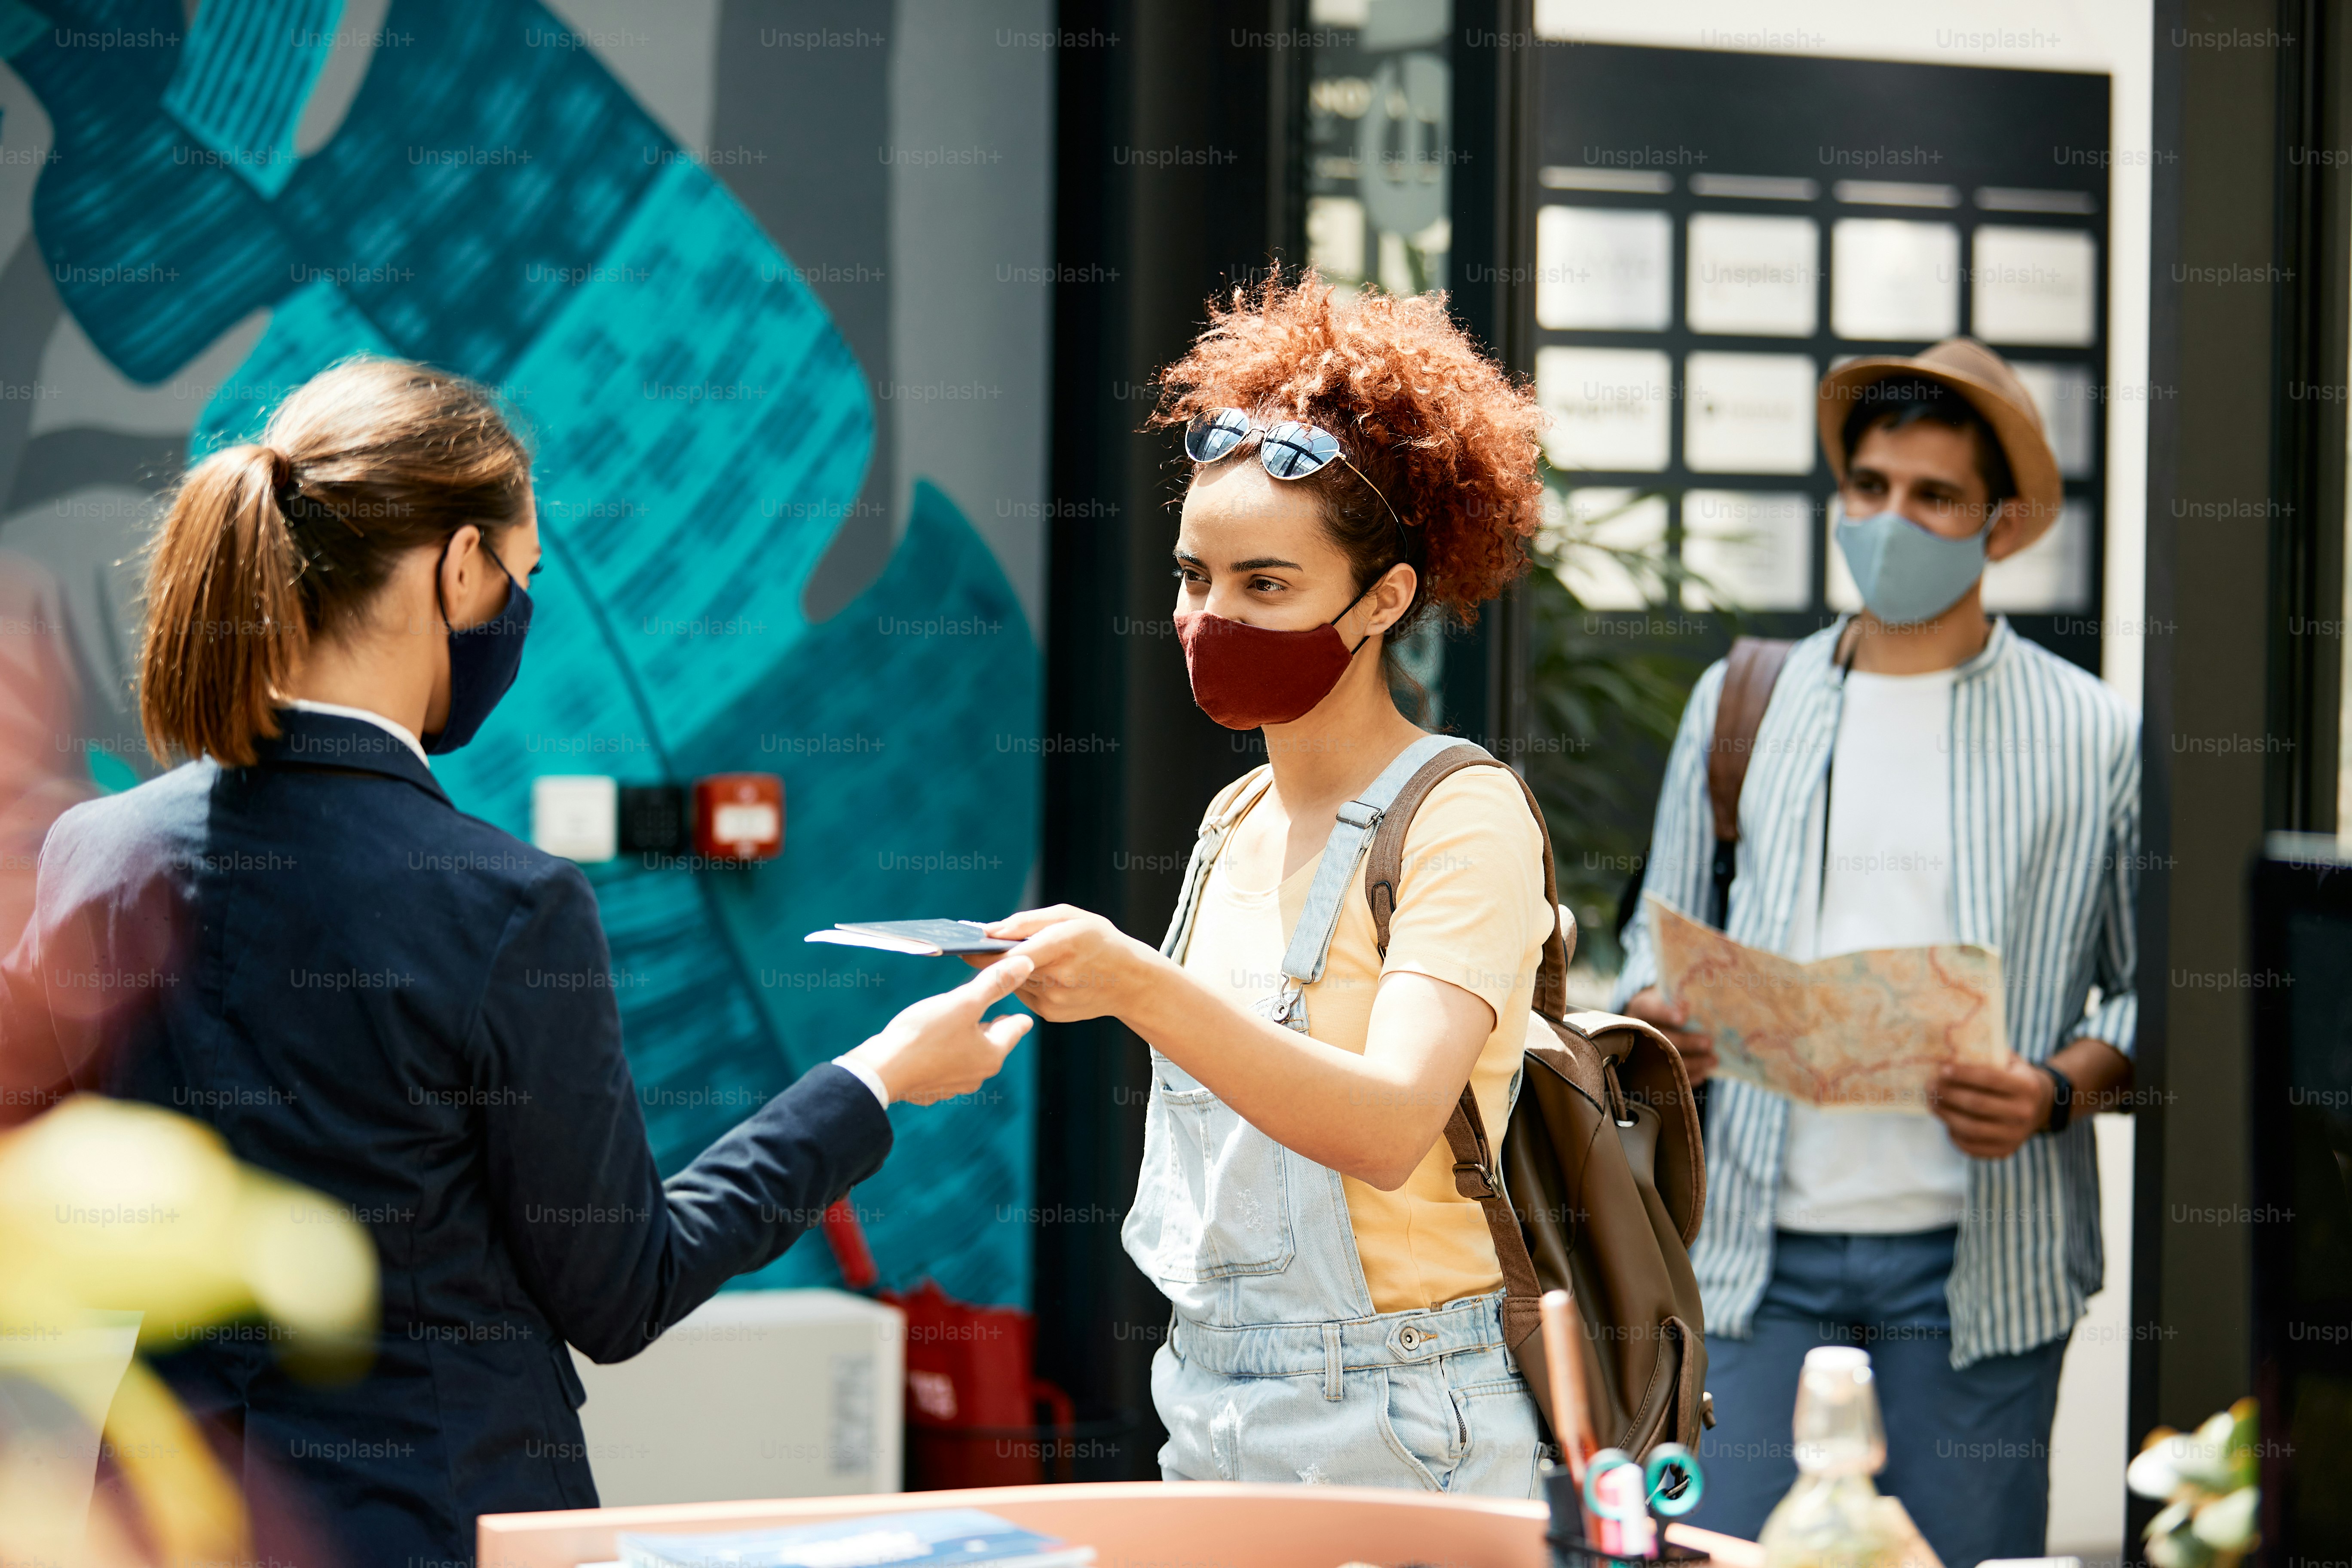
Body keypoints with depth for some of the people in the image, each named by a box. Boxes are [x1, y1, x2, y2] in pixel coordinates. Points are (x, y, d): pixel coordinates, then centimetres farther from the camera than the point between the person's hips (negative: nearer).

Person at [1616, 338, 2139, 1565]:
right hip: (1764, 1246, 2)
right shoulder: (1741, 704, 13)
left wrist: (2059, 1093, -12)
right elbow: (1660, 939, 18)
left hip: (1975, 1257, -1)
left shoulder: (2089, 739, 6)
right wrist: (1655, 1017, -5)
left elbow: (2152, 992, 7)